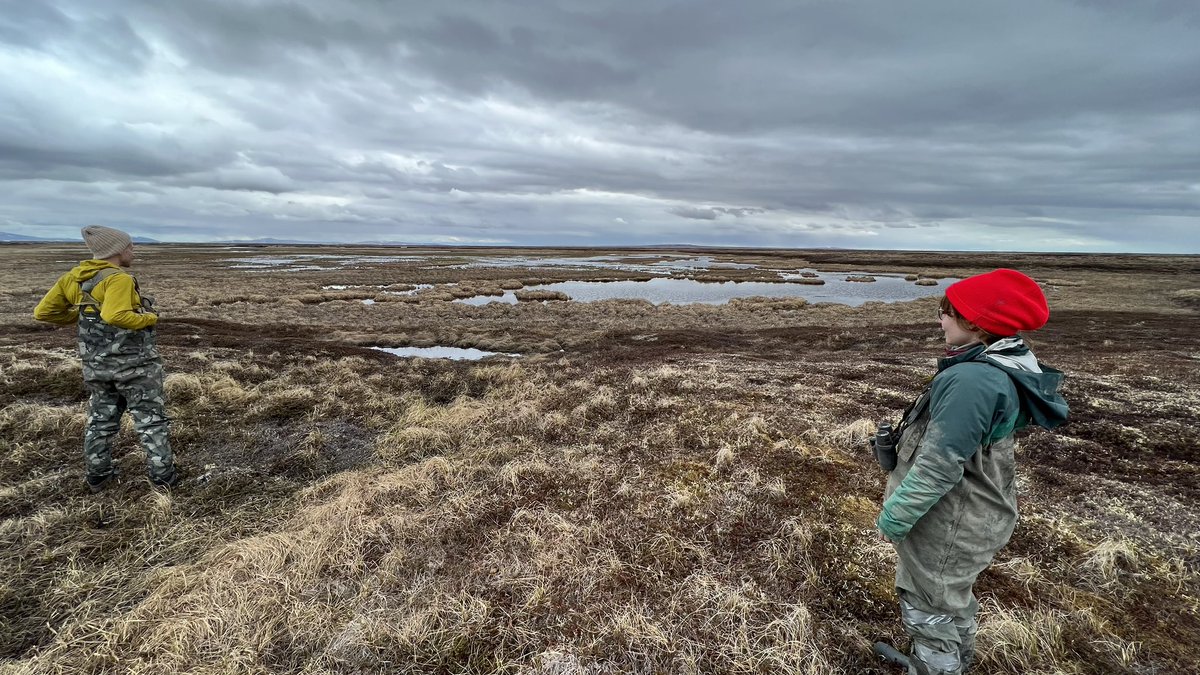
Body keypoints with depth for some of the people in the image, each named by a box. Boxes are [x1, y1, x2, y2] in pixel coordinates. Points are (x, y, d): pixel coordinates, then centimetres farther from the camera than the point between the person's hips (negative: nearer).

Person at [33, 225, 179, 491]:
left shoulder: (73, 277, 4)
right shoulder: (118, 278, -20)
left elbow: (43, 312, 9)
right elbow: (115, 316, -35)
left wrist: (81, 316, 17)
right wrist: (149, 318, -19)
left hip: (97, 365, 7)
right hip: (134, 363, -7)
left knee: (101, 420, 20)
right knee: (151, 420, 4)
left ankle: (97, 475, 31)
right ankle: (163, 475, 10)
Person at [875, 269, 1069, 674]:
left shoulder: (973, 379, -31)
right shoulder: (1003, 367, 0)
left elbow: (940, 466, -29)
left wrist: (894, 517, -19)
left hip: (947, 524, -10)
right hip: (968, 514, 10)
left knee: (930, 611, 12)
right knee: (951, 597, 30)